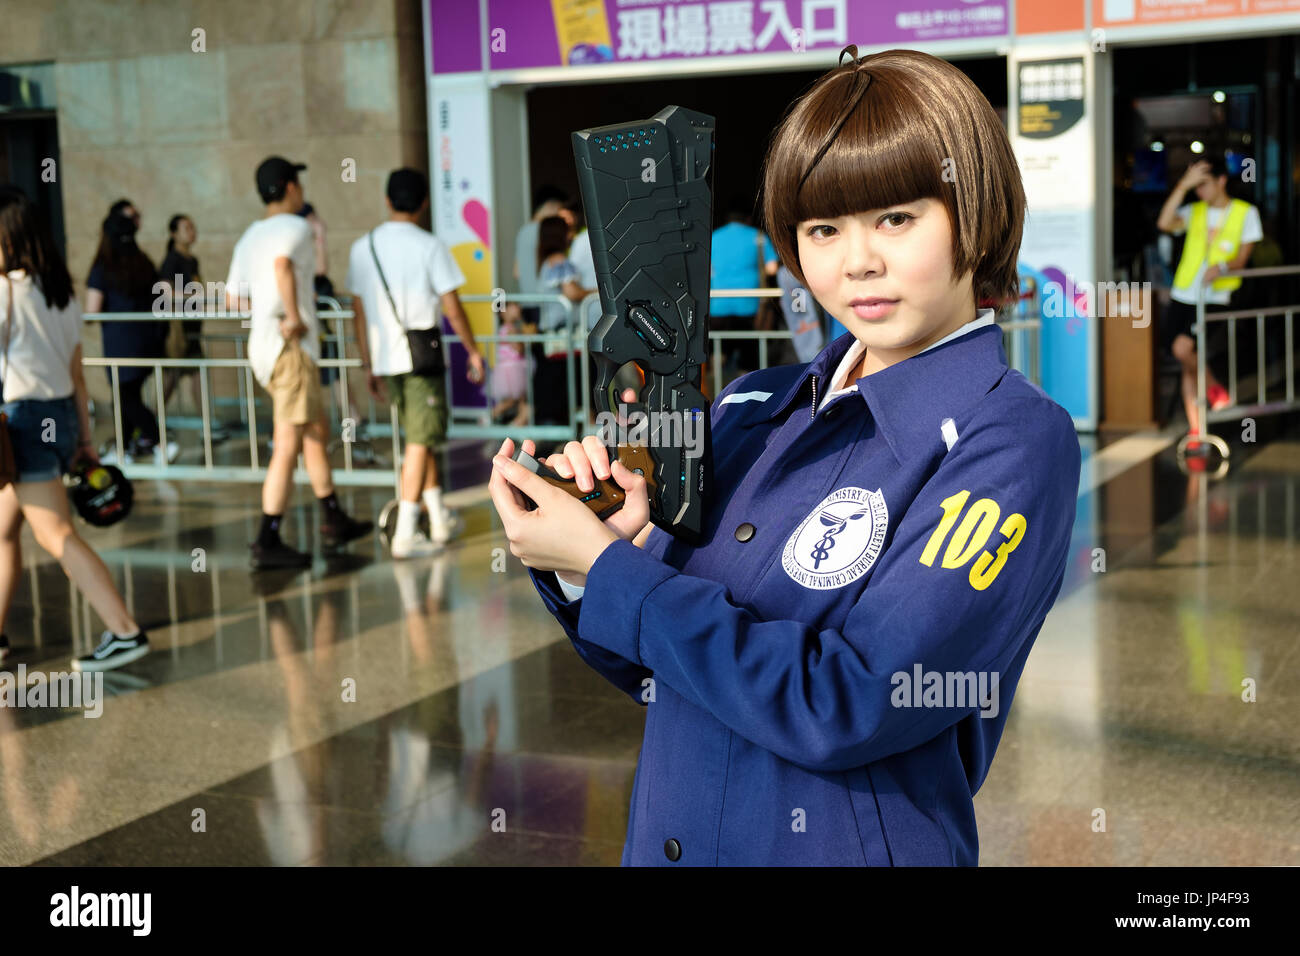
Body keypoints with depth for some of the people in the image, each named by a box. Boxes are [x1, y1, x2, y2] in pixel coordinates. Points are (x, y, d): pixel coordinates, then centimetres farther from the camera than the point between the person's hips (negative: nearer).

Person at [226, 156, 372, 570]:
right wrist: (294, 316, -23)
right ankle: (267, 543, -7)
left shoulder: (249, 236, 17)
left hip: (261, 348, 9)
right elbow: (282, 263, -30)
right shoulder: (295, 227, -8)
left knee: (317, 431, 19)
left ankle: (334, 520, 27)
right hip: (290, 349, -9)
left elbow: (233, 298, 18)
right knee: (288, 447, -7)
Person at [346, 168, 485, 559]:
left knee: (421, 437, 20)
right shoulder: (429, 246, -8)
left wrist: (369, 365, 18)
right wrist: (473, 351, 5)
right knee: (420, 441, -3)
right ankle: (405, 534, -7)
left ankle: (439, 518, 29)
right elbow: (452, 308, -8)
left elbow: (359, 311, 11)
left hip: (385, 359, 6)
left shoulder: (362, 247, 7)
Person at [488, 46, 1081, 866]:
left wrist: (604, 566, -19)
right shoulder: (752, 409, 2)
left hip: (853, 845, -5)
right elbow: (657, 672, 7)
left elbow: (848, 707, -24)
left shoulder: (1011, 440, -15)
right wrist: (619, 543, -12)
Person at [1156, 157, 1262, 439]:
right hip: (1182, 297, 4)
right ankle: (1195, 429, 15)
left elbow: (1242, 258, -2)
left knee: (1183, 349, -22)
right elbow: (1164, 223, -11)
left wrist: (1222, 266, -24)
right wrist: (1183, 185, -15)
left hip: (1214, 299, -4)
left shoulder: (1246, 213, 3)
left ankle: (1216, 390, 4)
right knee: (1188, 366, 7)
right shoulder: (1194, 211, 9)